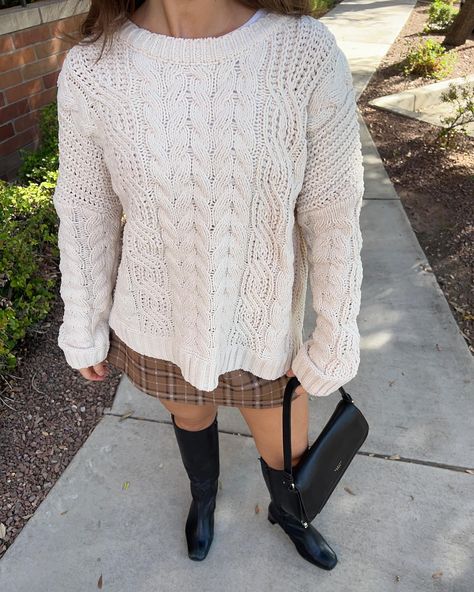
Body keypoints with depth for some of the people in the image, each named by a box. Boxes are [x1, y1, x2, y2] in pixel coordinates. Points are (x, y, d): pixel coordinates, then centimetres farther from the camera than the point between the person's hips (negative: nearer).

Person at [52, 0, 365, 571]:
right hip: (158, 321, 1)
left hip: (262, 325, 0)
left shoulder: (310, 54, -19)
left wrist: (335, 340, -4)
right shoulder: (92, 70, -15)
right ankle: (203, 496, 67)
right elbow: (87, 215, -4)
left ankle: (285, 510, 62)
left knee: (289, 452, 22)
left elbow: (332, 215, -12)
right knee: (191, 415, 30)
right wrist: (84, 328, 6)